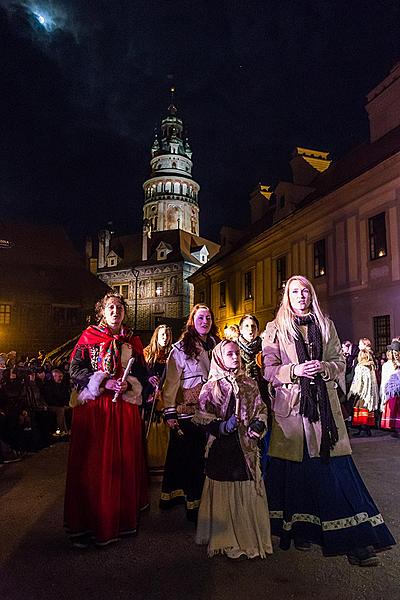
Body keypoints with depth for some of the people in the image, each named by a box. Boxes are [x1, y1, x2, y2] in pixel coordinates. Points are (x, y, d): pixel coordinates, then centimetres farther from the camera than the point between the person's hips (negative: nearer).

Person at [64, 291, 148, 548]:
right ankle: (88, 524, 11)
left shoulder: (133, 340, 11)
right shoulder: (89, 336, 3)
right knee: (93, 464, -1)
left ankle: (122, 519, 21)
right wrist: (104, 383, -15)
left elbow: (142, 373, 9)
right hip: (94, 407, -2)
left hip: (125, 407, 3)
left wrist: (128, 384, -11)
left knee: (124, 462, 6)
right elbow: (76, 369, -4)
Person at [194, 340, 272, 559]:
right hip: (222, 447, -3)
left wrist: (258, 425, -5)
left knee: (249, 491, 7)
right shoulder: (211, 387, -2)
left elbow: (261, 409, 14)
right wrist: (223, 426, -17)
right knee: (224, 492, 3)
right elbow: (202, 418, -4)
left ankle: (251, 537, 23)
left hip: (247, 446, 3)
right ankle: (225, 540, 19)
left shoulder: (249, 384, 8)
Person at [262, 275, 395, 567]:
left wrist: (323, 367, -10)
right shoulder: (276, 329, 6)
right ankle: (300, 530, 21)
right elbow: (269, 369, 2)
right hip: (291, 406, -1)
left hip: (324, 405, 2)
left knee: (335, 468, -2)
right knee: (297, 470, 3)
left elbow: (340, 362, 11)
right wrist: (295, 370, -14)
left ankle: (354, 540, 5)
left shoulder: (326, 325, 13)